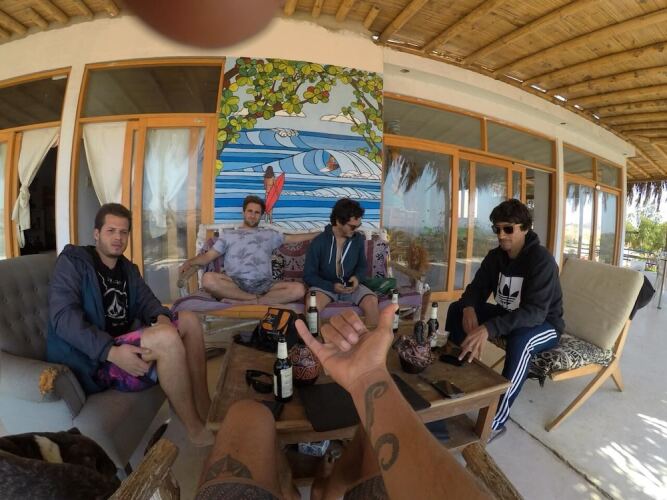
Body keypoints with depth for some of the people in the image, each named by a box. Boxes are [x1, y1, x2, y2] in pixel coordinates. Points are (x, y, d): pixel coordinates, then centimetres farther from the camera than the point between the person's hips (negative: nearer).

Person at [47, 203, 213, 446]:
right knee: (167, 337, -32)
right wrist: (111, 351, -31)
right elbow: (63, 316, -18)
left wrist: (162, 317, -15)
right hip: (96, 358, -8)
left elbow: (146, 300, 11)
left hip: (129, 343, 8)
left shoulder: (128, 269, 17)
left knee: (189, 320, -4)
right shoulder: (73, 261, -5)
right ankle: (196, 430, -17)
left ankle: (205, 411, -5)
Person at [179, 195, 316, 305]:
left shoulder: (269, 234, 26)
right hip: (235, 283, -1)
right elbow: (208, 256, 14)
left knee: (299, 289, -28)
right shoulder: (228, 235, 21)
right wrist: (189, 262, -6)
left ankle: (238, 302, -29)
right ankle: (257, 299, -25)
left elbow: (293, 238, 27)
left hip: (263, 285, 2)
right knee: (208, 279, -33)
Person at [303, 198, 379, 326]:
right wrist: (332, 286, -23)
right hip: (326, 286, -2)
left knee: (372, 301, -25)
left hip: (350, 286, 3)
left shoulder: (359, 240, -4)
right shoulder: (319, 242, -14)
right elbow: (308, 275, -9)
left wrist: (357, 277, -13)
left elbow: (362, 265, 10)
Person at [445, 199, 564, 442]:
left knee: (520, 339, -39)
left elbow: (535, 312, -36)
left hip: (544, 325, -6)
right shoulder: (495, 256, -5)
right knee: (457, 309, -8)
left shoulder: (542, 260, -25)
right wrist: (469, 308, -29)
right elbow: (476, 288, -3)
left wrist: (488, 329, -50)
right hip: (507, 316, 6)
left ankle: (495, 421, -26)